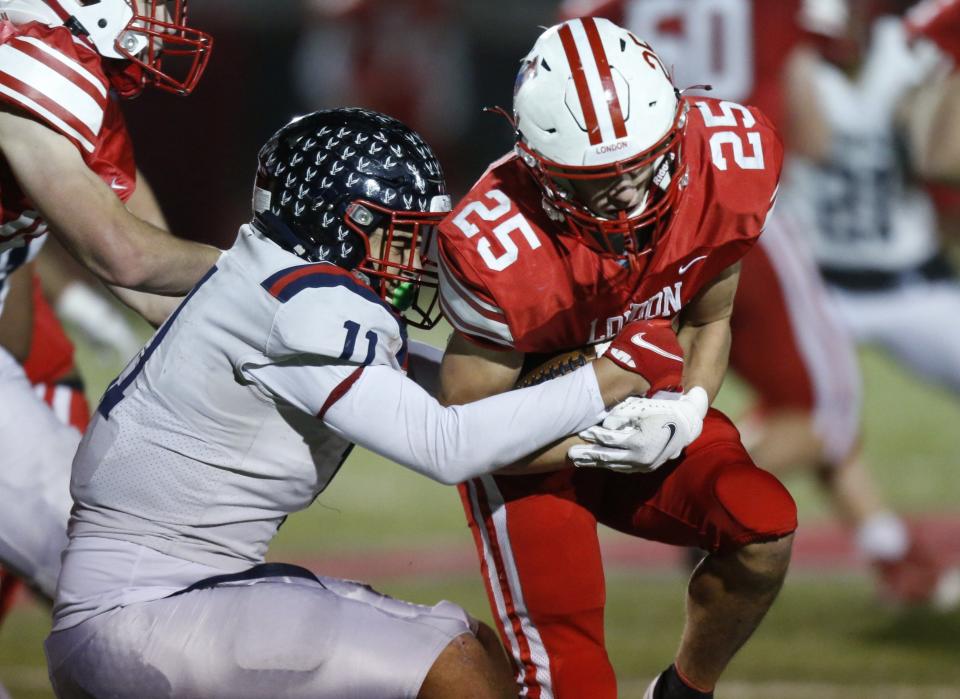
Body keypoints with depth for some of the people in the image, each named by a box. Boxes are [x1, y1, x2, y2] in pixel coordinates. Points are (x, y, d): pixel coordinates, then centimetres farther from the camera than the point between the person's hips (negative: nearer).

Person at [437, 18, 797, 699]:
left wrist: (690, 408, -20)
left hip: (647, 411, 4)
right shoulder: (500, 252, -33)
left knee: (764, 529, -21)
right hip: (531, 444, -4)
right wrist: (594, 445, -34)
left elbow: (708, 321, -1)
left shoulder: (727, 166, -21)